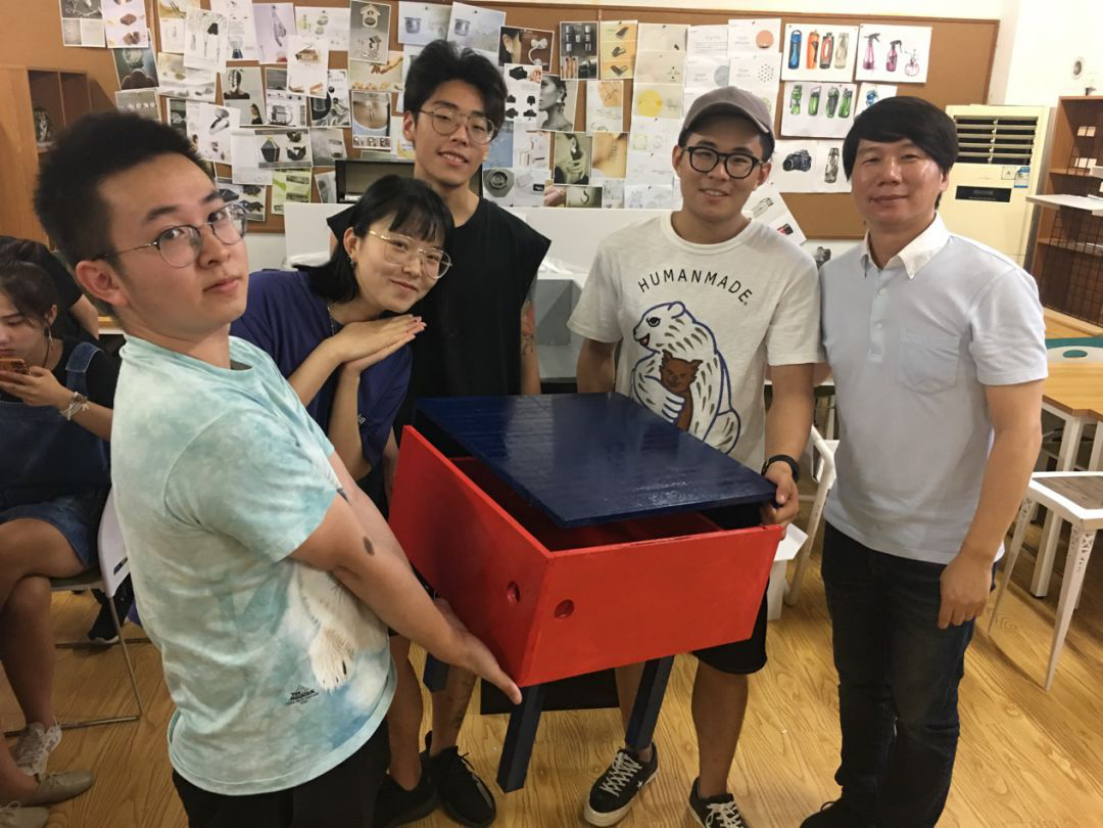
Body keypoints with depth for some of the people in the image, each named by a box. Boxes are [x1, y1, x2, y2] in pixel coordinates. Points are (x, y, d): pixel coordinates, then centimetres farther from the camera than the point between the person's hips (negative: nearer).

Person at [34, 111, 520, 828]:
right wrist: (453, 643, -6)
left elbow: (347, 494, -2)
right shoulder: (214, 424, -32)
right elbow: (354, 555, -21)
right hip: (287, 761, -8)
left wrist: (421, 607, -5)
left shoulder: (239, 359, -1)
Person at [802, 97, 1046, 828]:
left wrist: (976, 555, -17)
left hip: (940, 550, -5)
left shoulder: (993, 285, -19)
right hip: (851, 531, 5)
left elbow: (1019, 430, -18)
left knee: (921, 710, 15)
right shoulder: (835, 277, -3)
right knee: (860, 686, 24)